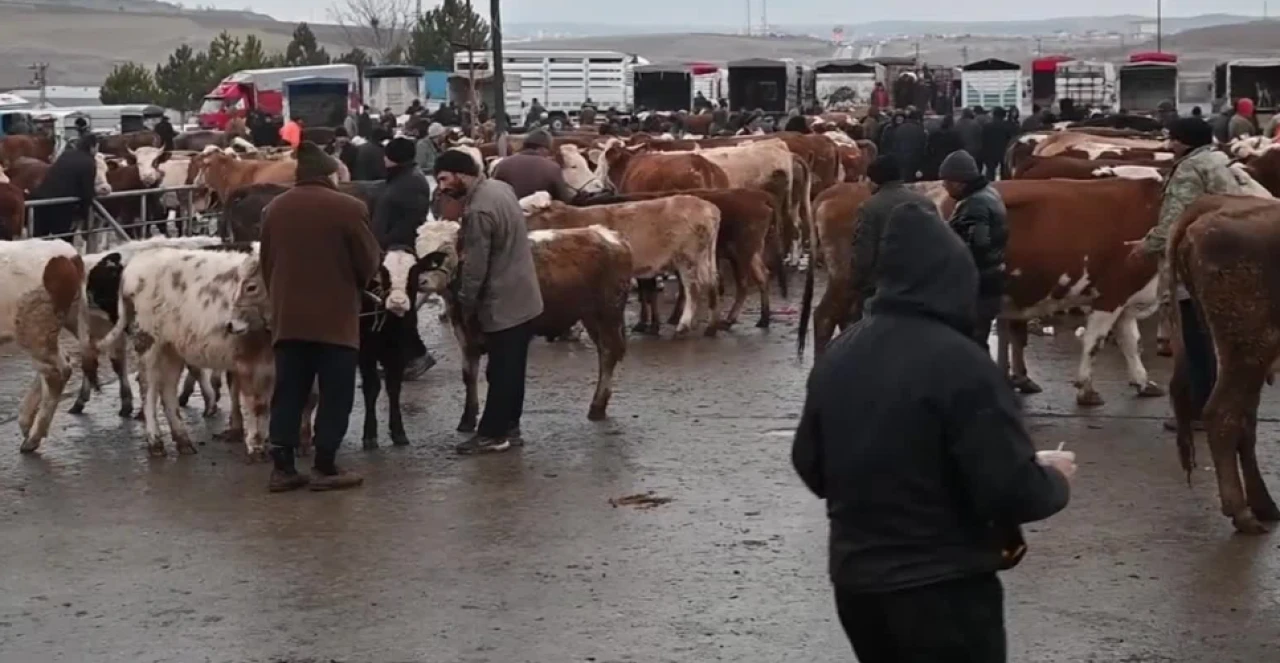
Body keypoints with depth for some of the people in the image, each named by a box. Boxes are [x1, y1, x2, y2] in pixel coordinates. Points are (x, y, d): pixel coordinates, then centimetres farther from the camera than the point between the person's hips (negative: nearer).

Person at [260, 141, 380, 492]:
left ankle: (282, 467, 8)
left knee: (288, 393, 9)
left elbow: (267, 262, 11)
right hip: (335, 316, -5)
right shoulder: (349, 208, -11)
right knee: (335, 394, 3)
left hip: (288, 316, 5)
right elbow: (368, 263, -5)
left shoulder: (274, 208, 4)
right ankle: (325, 467, 4)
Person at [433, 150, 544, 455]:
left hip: (502, 303, -9)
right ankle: (509, 427, 23)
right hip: (523, 296, 9)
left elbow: (475, 267, -19)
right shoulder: (501, 187, 6)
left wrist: (465, 306, -7)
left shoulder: (477, 210, -22)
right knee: (512, 369, 15)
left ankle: (492, 434, 8)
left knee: (500, 371, 0)